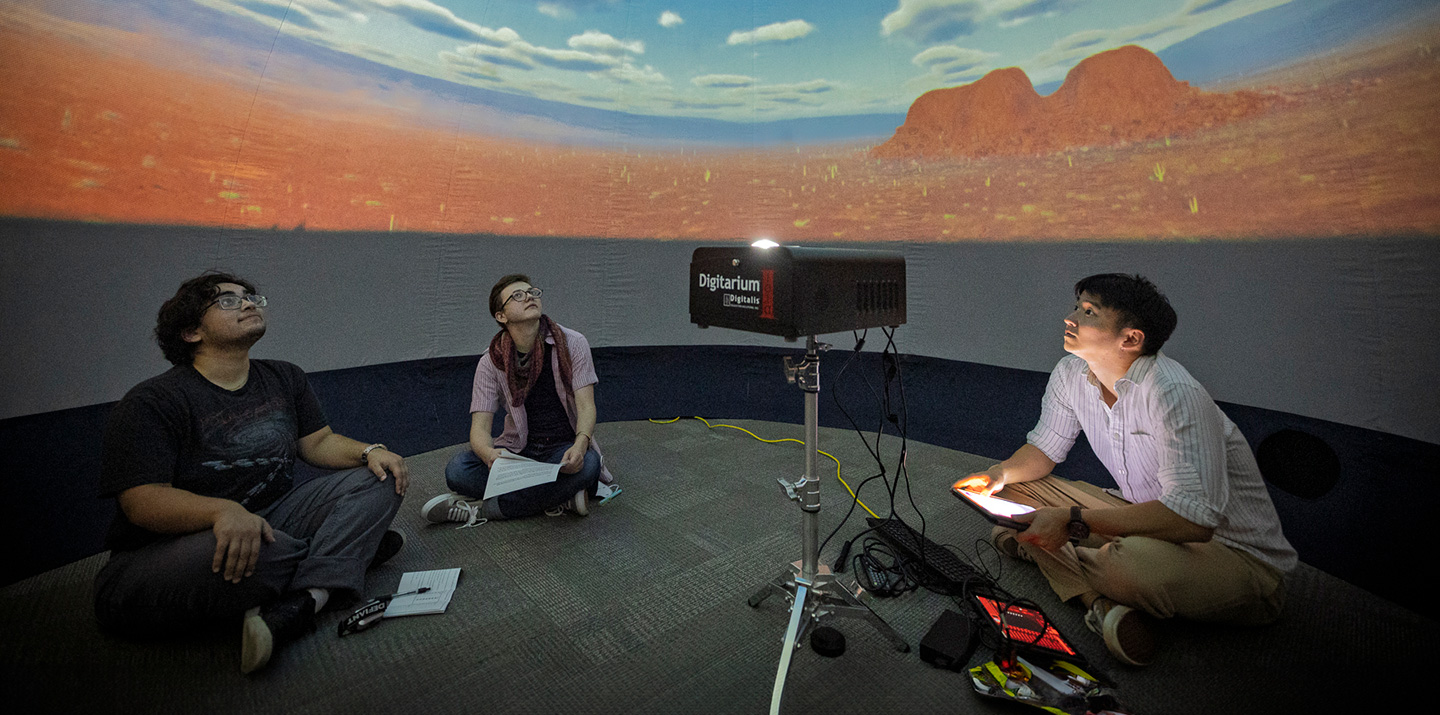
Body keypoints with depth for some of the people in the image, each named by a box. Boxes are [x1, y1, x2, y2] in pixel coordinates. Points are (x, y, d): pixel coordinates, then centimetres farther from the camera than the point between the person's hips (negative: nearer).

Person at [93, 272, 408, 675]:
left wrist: (369, 452, -11)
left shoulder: (283, 379, 9)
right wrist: (223, 511, -39)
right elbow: (143, 501, -19)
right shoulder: (151, 402, -10)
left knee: (379, 478, -15)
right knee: (261, 549, -41)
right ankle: (354, 549, -11)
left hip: (271, 517, 7)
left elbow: (317, 442, 10)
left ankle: (294, 607, -30)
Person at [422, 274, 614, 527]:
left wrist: (580, 445, -35)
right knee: (458, 471, -23)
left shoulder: (572, 343, -7)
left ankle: (480, 510, -23)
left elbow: (586, 406, -13)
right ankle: (564, 496, -21)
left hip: (565, 448, -1)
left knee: (587, 464, -35)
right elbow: (480, 425, -11)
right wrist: (490, 454, -36)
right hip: (518, 448, 2)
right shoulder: (491, 362, -4)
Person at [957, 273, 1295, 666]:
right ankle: (1102, 601, -20)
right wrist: (1001, 473, -14)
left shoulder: (1175, 395, -28)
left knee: (1134, 563, -42)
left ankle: (1038, 551, -11)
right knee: (1015, 486, -5)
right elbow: (1044, 448, 7)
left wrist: (1074, 522, -37)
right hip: (1149, 519, 8)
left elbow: (1194, 519, -33)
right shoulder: (1071, 373, -5)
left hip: (1238, 557, -8)